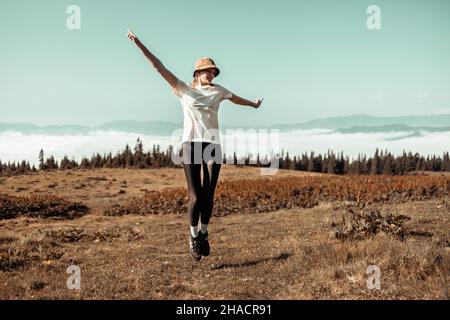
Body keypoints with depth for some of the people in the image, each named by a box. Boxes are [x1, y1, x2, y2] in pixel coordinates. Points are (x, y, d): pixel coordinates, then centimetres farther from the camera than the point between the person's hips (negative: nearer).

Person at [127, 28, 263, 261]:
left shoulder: (218, 91, 16)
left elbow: (236, 99, 37)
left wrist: (254, 104, 55)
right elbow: (159, 67, 2)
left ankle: (203, 233, 23)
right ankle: (193, 236, 16)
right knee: (195, 197, -7)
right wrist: (139, 44, -4)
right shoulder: (183, 88, 9)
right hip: (191, 145, -2)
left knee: (208, 196, -1)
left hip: (212, 145, 3)